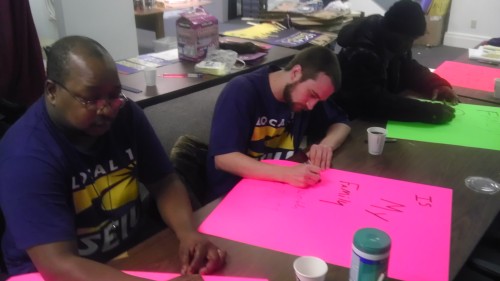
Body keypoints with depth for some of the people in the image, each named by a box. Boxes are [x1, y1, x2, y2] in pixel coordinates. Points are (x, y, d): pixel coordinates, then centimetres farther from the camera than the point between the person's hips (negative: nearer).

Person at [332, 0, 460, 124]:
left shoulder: (393, 44, -4)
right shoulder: (361, 53, -31)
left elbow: (409, 69, 11)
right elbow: (373, 102, -39)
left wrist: (438, 85, -9)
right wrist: (428, 111, -41)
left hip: (380, 114, 9)